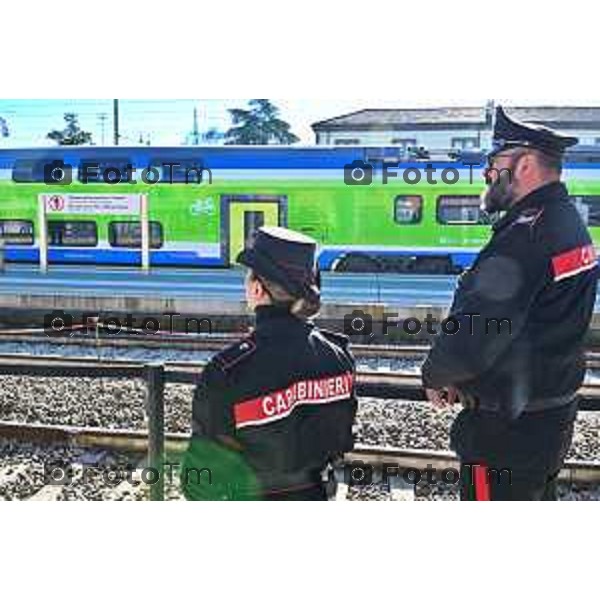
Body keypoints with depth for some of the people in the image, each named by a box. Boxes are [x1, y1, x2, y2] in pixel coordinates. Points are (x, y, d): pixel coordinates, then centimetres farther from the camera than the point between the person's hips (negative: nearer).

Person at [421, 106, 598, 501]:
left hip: (508, 429, -10)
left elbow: (472, 336, -30)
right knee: (536, 499, 26)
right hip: (554, 416, 10)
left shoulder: (527, 235, -25)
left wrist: (436, 375, -9)